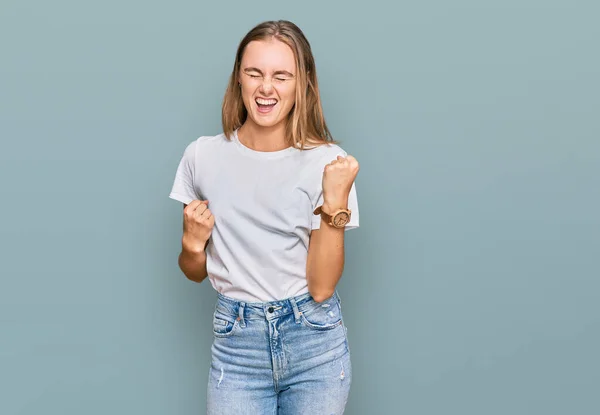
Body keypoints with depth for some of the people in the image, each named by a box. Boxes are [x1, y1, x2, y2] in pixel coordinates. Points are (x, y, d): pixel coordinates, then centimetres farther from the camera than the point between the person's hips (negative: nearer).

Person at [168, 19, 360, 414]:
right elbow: (195, 273, 9)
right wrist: (192, 241, -12)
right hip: (235, 341, 1)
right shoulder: (203, 156, -2)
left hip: (315, 343, -1)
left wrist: (336, 201, -21)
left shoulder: (328, 162, -8)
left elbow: (321, 287, -12)